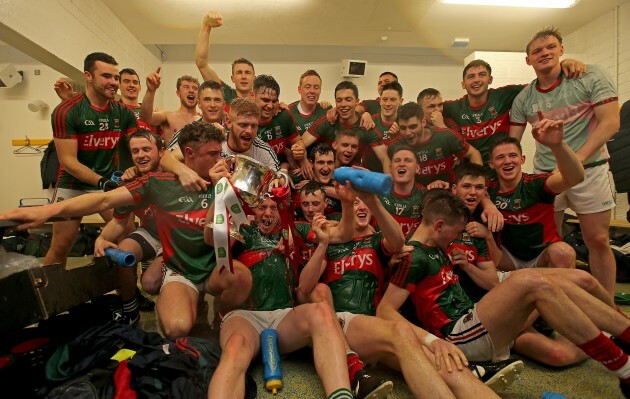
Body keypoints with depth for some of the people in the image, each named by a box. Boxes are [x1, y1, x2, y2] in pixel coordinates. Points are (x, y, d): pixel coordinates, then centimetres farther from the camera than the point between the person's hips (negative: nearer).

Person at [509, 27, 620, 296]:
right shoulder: (523, 99, 4)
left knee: (598, 241, 1)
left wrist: (577, 159, -22)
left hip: (589, 170, -2)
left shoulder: (591, 77, -4)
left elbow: (610, 123, -11)